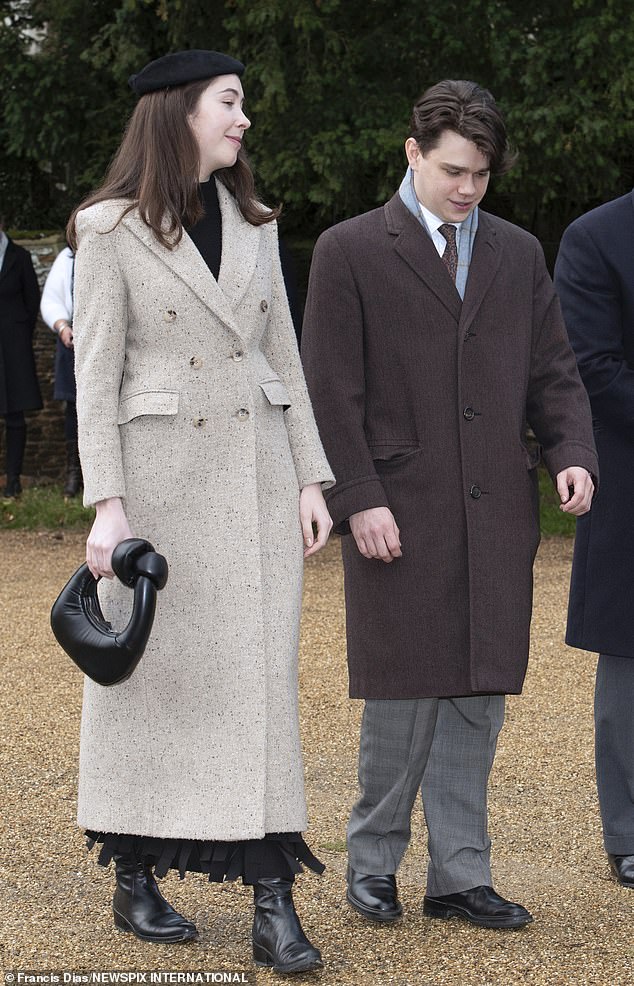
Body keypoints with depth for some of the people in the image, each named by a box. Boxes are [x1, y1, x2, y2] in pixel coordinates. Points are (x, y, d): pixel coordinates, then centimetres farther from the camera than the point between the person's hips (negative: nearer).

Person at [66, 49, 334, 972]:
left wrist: (310, 477, 5)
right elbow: (96, 374, -6)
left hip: (258, 467, 4)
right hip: (159, 470, -4)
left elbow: (284, 356, 12)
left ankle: (274, 903, -2)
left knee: (264, 672, -2)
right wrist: (107, 503, -13)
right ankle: (136, 880, 19)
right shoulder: (110, 229, -3)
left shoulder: (254, 224, 11)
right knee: (151, 673, 5)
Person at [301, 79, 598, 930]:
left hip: (498, 514, 4)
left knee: (478, 697, 6)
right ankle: (373, 862, 16)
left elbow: (554, 370, 15)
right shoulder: (350, 252, 0)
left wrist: (572, 452, -3)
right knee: (405, 695, -1)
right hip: (400, 515, -4)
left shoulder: (519, 254, 14)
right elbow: (331, 391, -3)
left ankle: (460, 876, 14)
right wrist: (359, 498, -11)